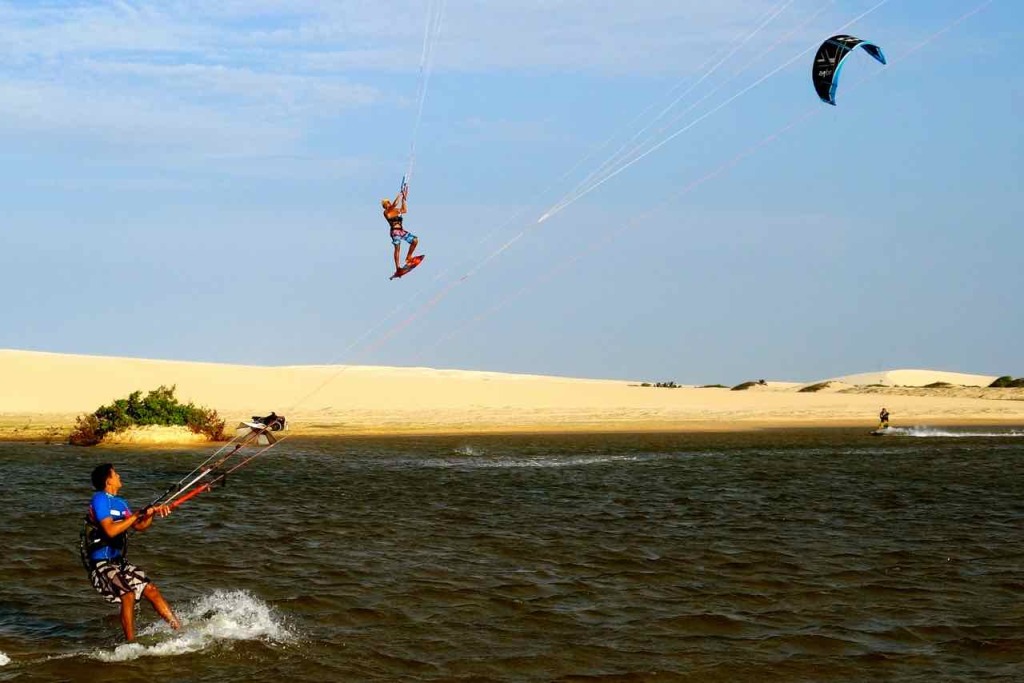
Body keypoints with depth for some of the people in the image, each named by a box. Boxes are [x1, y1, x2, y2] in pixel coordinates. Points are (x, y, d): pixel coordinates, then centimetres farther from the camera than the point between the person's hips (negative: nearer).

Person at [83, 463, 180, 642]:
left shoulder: (120, 502, 15)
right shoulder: (99, 499, -12)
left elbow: (139, 526, 18)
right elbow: (110, 530, -24)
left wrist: (153, 512, 1)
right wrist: (137, 515, -19)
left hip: (118, 561, 9)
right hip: (100, 564, -9)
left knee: (150, 589, 2)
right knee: (128, 595, -26)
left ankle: (180, 629, 7)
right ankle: (131, 644, -22)